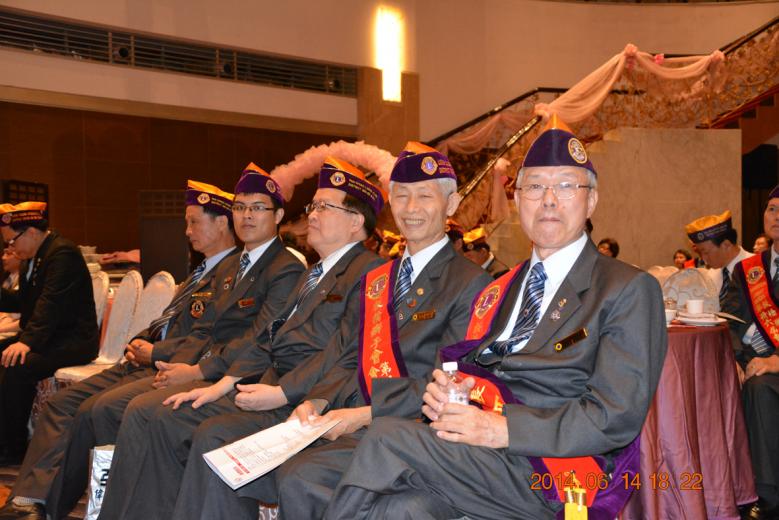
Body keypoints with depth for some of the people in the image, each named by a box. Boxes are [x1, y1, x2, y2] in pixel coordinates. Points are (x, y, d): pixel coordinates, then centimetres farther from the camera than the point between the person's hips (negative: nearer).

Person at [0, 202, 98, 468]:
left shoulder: (63, 252, -15)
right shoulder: (35, 256, 17)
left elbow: (51, 303, -25)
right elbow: (23, 300, 21)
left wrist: (27, 341, -34)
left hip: (73, 340, -10)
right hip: (47, 336, 10)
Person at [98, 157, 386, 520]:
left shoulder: (371, 272, -6)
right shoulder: (314, 274, 25)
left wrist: (281, 392, -22)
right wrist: (221, 385, 8)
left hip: (302, 399, -9)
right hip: (267, 383, 9)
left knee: (215, 435, -33)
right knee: (146, 412, 2)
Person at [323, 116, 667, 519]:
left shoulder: (629, 290, 1)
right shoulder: (497, 292, 22)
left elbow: (618, 416, -10)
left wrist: (503, 428, -18)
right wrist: (444, 392, -3)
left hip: (557, 474, -5)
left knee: (386, 437, -24)